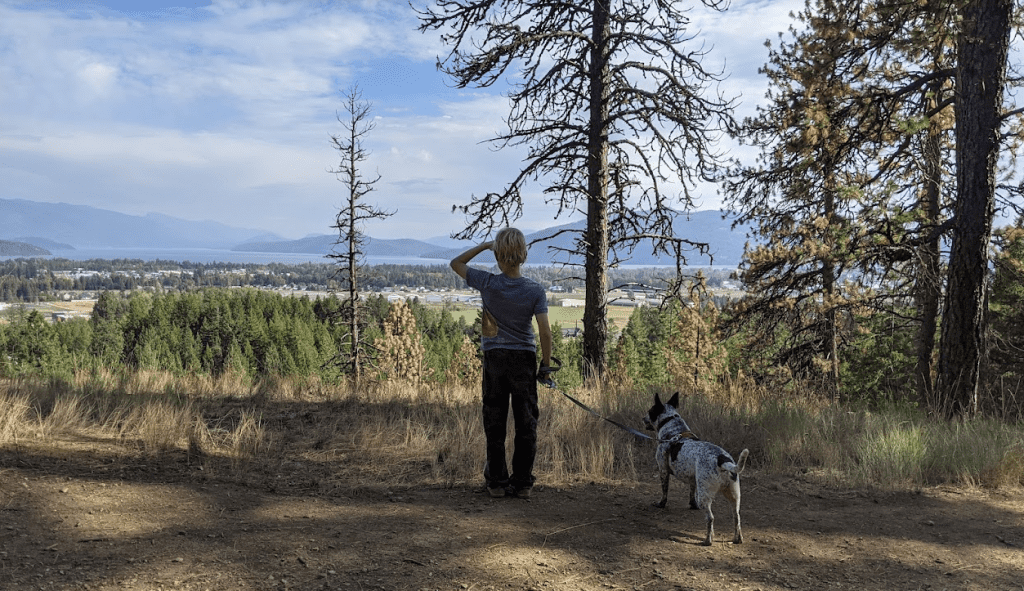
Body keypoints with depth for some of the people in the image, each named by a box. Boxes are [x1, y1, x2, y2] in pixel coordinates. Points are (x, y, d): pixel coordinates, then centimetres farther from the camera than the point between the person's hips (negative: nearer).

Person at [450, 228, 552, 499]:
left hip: (494, 357, 0)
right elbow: (544, 331, -12)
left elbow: (456, 263, 4)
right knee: (526, 423, 9)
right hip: (524, 359, 0)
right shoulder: (535, 290, -10)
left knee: (495, 423, 10)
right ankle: (522, 482, 12)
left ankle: (497, 481, 15)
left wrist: (483, 245, 4)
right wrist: (547, 363, 0)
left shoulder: (488, 284, -11)